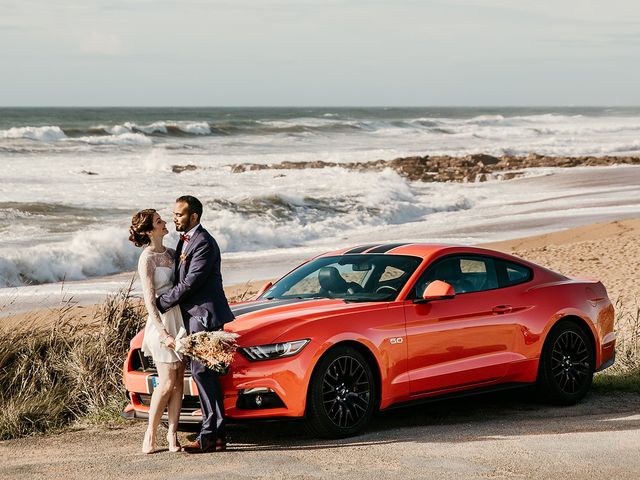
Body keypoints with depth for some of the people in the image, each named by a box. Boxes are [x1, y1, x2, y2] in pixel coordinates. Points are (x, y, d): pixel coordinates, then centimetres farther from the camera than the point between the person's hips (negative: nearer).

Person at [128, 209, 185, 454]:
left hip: (180, 318, 7)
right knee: (167, 382, -6)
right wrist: (162, 332, -23)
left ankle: (172, 434, 6)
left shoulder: (171, 254, 13)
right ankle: (150, 433, 7)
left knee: (178, 381, 3)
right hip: (162, 321, -7)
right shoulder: (147, 259, -10)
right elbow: (149, 300, -16)